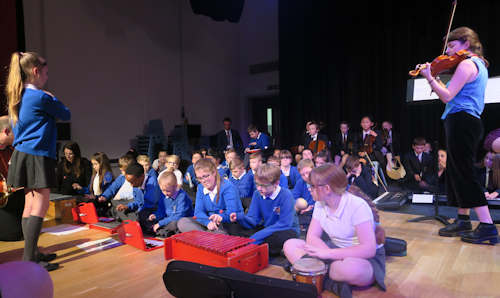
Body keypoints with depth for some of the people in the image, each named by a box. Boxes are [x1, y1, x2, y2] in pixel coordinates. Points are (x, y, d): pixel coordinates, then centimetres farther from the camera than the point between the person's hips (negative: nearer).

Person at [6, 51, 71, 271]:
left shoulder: (16, 96, 13)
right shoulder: (41, 97, -14)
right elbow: (66, 115, -1)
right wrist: (53, 100, 14)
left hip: (21, 154, 9)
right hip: (37, 156, -9)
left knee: (30, 206, 12)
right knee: (40, 208, -7)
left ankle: (31, 255, 20)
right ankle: (29, 260, -6)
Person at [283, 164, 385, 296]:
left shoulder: (357, 206, -24)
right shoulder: (320, 205, -3)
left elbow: (368, 250, -30)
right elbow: (311, 237, -5)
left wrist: (328, 253, -32)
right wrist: (328, 252, -26)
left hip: (366, 258, -6)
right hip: (337, 252, 6)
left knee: (351, 268, -42)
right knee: (290, 245, -9)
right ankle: (334, 284, -17)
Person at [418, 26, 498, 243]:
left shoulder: (466, 64, -11)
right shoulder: (478, 65, 21)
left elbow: (447, 96, -18)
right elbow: (453, 94, 19)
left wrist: (429, 77, -14)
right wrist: (434, 77, 13)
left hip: (461, 121, -10)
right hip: (470, 122, 10)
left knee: (464, 174, -8)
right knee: (456, 171, 14)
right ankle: (463, 220, 21)